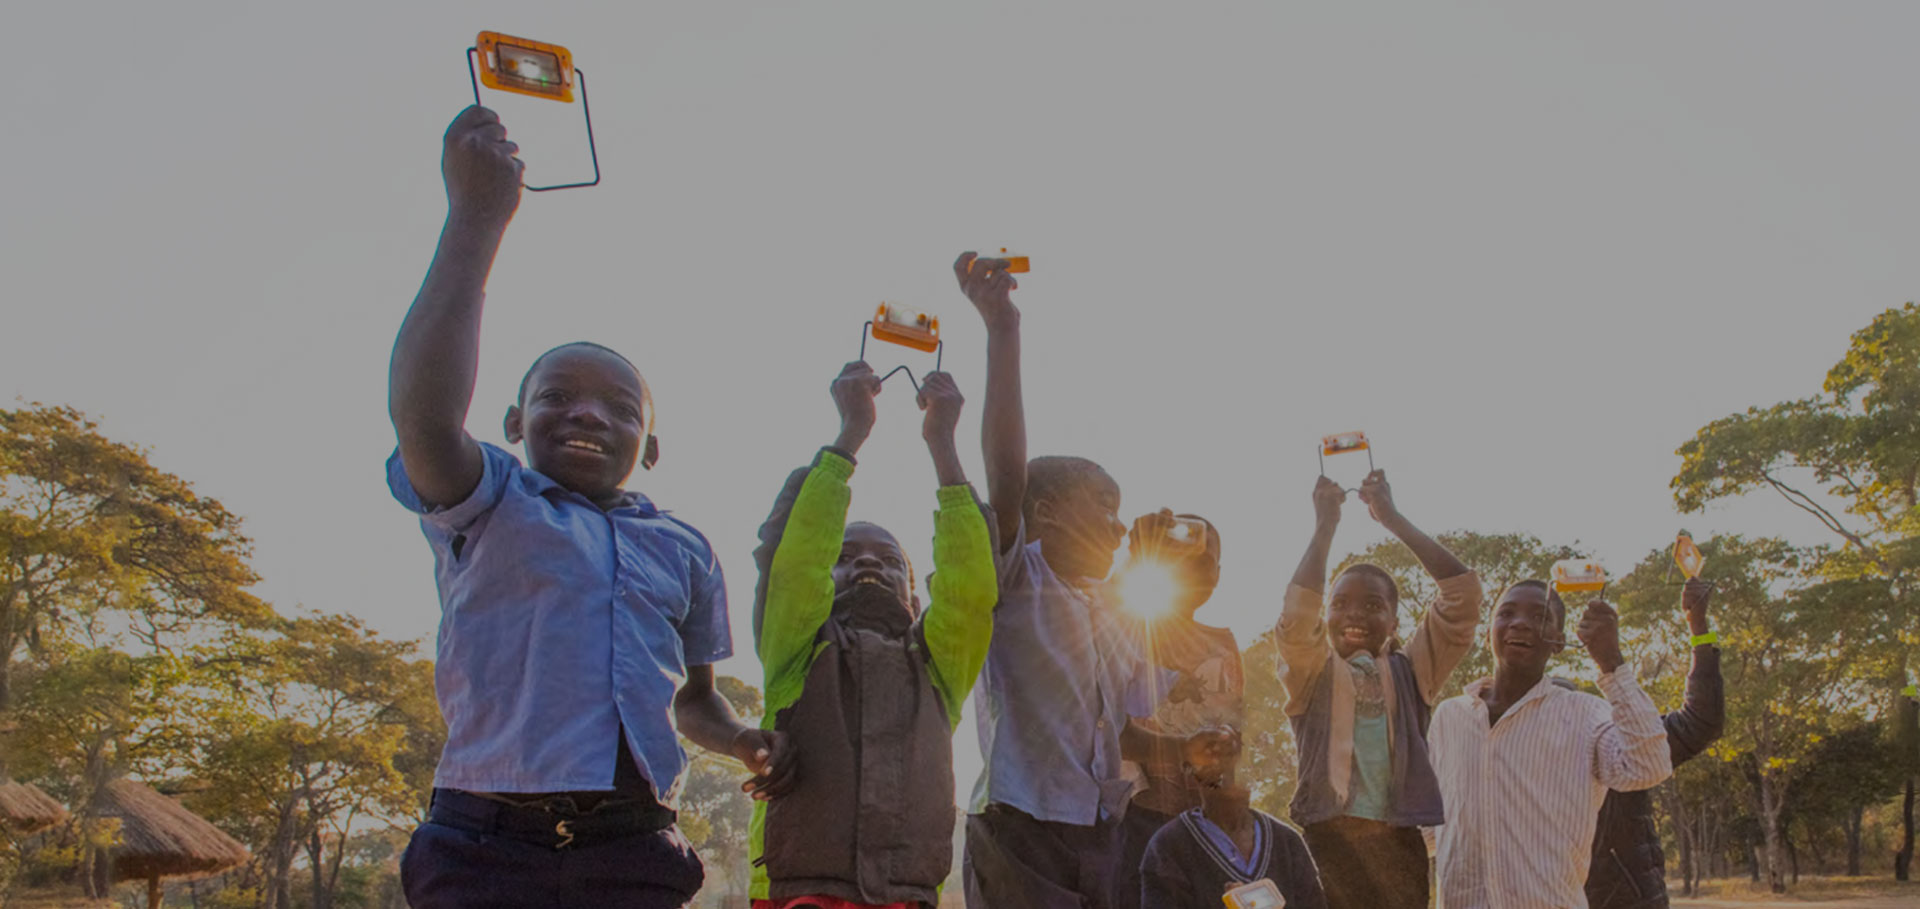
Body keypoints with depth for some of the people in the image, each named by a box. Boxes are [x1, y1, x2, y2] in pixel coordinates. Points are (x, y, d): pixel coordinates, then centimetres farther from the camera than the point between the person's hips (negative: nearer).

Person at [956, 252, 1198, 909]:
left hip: (1099, 839, 7)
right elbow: (1006, 476, -18)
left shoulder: (1112, 621, 20)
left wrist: (1186, 750, 6)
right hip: (1019, 832, -7)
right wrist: (1002, 332, -26)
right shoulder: (1016, 582, -1)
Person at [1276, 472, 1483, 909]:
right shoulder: (1311, 674, 9)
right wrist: (1325, 525, -6)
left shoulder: (1411, 671, 13)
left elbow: (1464, 592, 4)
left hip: (1398, 845, 2)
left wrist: (1393, 518, 3)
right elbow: (1296, 615, -11)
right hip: (1328, 843, -2)